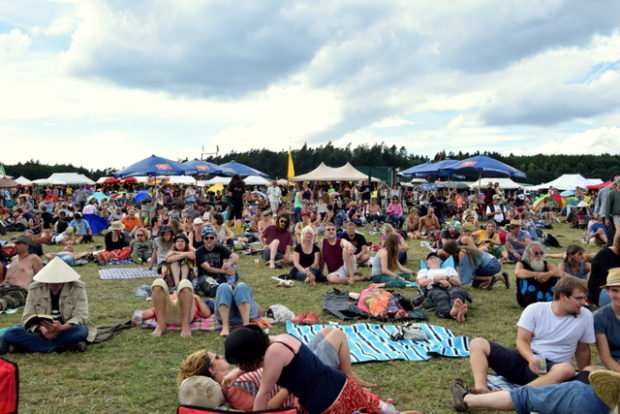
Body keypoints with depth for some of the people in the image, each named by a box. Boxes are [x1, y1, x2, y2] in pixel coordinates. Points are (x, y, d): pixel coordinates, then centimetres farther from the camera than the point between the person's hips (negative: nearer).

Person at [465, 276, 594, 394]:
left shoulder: (585, 316, 2)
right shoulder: (535, 309, 0)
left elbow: (582, 350, 13)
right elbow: (522, 341, -2)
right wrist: (531, 358, -23)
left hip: (551, 368, -1)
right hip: (525, 359, 1)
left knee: (567, 370, -40)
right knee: (477, 343, -18)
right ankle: (481, 389, -42)